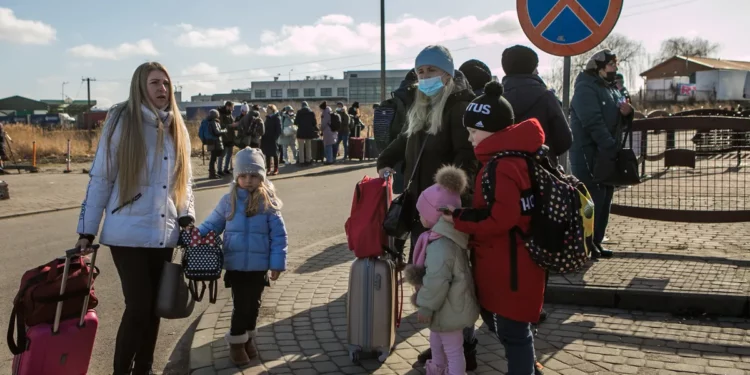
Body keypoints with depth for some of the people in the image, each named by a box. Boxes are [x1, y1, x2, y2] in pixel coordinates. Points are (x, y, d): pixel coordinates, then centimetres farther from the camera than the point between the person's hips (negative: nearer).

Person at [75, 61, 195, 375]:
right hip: (128, 234, -4)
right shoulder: (121, 121, -7)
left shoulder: (177, 127, 7)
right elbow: (100, 178, -5)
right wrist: (87, 231, -6)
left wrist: (187, 218, 2)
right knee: (139, 306, -7)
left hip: (164, 234, 5)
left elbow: (185, 179, 15)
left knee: (153, 308, 13)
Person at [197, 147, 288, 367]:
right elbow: (212, 225, 4)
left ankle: (248, 338, 36)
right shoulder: (229, 201, -3)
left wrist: (277, 263, -8)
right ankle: (236, 343, 24)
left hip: (259, 265, 0)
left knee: (253, 304, 15)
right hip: (235, 264, 0)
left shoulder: (268, 202, -7)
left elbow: (279, 235, -5)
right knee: (240, 305, 6)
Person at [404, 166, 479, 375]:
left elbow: (437, 281, -31)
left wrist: (426, 307, -22)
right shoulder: (443, 237, 4)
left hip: (449, 308, -11)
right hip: (449, 305, 11)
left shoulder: (441, 245, -30)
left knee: (452, 349, 2)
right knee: (436, 340, 30)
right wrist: (425, 301, 22)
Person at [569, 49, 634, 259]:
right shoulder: (586, 89, -12)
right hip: (588, 155, -10)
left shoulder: (612, 89, 19)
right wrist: (611, 147, -26)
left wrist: (627, 112, 0)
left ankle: (596, 241, 19)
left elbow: (619, 121, 23)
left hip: (607, 154, 10)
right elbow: (593, 122, -23)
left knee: (605, 198, 11)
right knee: (592, 198, -11)